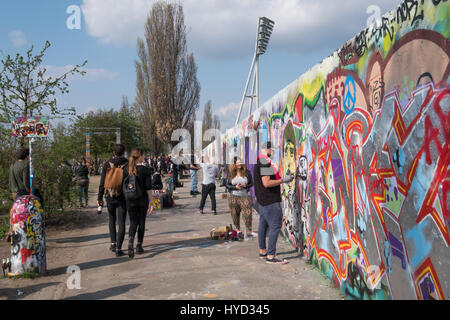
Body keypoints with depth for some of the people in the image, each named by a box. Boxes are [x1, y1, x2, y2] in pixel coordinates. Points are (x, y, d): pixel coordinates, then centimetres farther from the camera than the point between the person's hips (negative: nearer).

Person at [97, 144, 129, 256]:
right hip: (122, 197, -2)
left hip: (109, 197, 2)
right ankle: (118, 248, -1)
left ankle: (113, 243, 22)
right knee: (121, 223, 2)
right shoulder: (127, 165, -7)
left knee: (112, 220, 21)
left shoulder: (107, 164, -1)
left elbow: (102, 182, 0)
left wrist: (100, 197, 6)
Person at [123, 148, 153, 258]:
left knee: (133, 223, 9)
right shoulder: (145, 170, -9)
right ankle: (139, 246, 18)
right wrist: (151, 202, -3)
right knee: (141, 222, 12)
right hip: (143, 200, -2)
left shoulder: (126, 169, -1)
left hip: (130, 200, 2)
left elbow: (123, 185, 2)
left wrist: (125, 199, 12)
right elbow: (148, 188, -9)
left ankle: (130, 242, -15)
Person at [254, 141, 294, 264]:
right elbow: (266, 183, -23)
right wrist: (283, 180, -17)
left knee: (263, 224, 16)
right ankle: (270, 256, -8)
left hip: (262, 200, 11)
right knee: (275, 226, -9)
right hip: (270, 201, -11)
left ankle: (262, 251, 25)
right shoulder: (265, 162, -18)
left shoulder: (259, 161, 15)